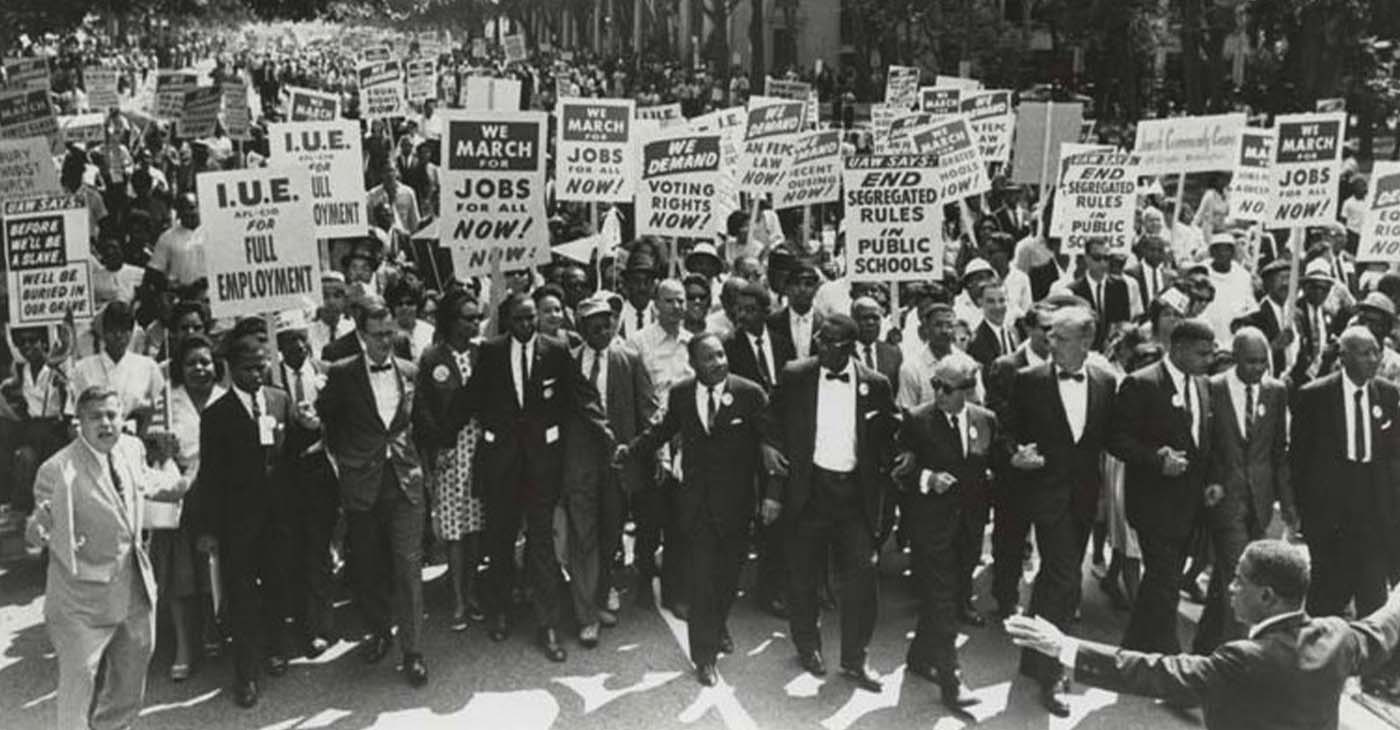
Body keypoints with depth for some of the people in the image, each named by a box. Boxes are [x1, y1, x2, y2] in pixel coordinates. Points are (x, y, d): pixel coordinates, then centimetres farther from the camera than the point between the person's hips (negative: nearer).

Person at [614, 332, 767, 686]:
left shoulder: (750, 394, -10)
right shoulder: (680, 394, -1)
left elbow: (769, 440, -7)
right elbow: (663, 429, 13)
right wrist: (630, 450, -3)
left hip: (735, 500, 0)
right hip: (696, 499, 0)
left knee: (728, 572, 16)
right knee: (701, 576, -2)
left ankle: (719, 626, 44)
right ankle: (704, 655, 9)